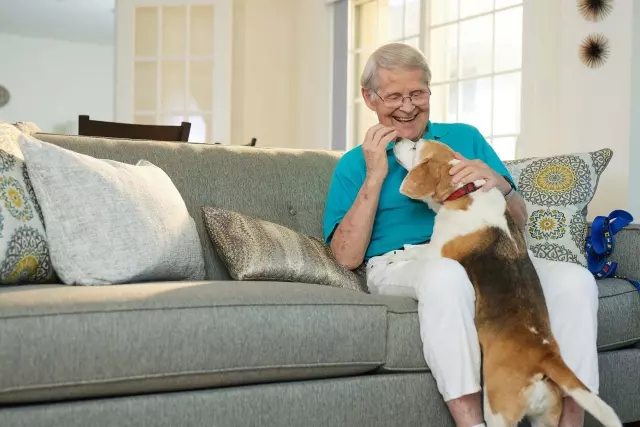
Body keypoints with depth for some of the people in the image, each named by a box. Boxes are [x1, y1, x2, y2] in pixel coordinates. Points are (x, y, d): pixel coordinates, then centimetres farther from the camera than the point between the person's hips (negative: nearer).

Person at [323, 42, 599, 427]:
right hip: (400, 264, -3)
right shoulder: (356, 163, 12)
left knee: (575, 279, -23)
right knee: (447, 272, -38)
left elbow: (519, 224, 15)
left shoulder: (465, 137, 18)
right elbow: (348, 258, 0)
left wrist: (498, 183, -8)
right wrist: (375, 177, -5)